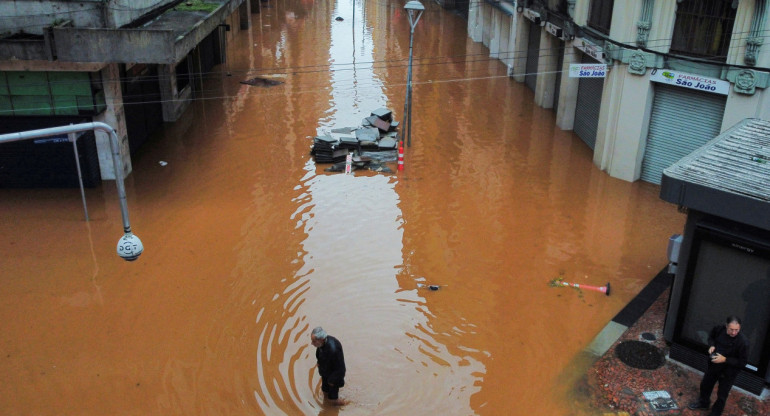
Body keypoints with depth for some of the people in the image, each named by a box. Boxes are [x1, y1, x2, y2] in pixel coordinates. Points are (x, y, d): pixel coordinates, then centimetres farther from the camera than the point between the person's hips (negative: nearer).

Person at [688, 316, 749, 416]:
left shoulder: (743, 342, -32)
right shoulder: (719, 329, -18)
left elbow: (742, 362, -24)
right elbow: (711, 336, 6)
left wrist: (725, 359, -31)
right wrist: (711, 345, -13)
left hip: (728, 372, -5)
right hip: (713, 365, 5)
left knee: (722, 395, 12)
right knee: (705, 385, 26)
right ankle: (703, 403, 54)